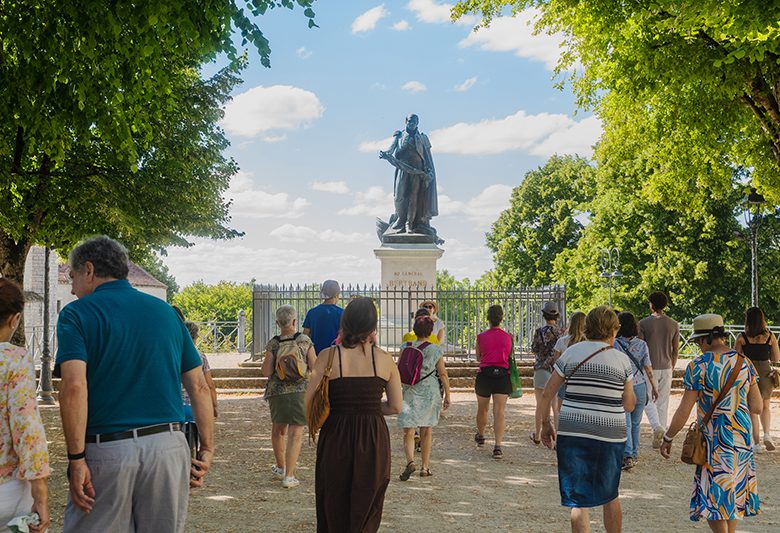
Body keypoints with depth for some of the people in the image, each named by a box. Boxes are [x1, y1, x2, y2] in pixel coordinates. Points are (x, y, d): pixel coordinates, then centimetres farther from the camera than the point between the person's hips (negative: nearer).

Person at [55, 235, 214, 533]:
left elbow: (74, 387, -16)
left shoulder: (77, 314, -1)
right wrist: (207, 449, 11)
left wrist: (76, 459, -13)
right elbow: (199, 386, 8)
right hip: (170, 447, 4)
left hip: (107, 452, -4)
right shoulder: (165, 311, 12)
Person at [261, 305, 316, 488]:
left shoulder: (273, 344, -3)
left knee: (278, 430, 21)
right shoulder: (305, 341, -4)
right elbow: (315, 367, -3)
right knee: (295, 434, -1)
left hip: (277, 391, 2)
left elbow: (266, 372, -6)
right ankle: (289, 476, -7)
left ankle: (281, 467, 36)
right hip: (300, 391, -2)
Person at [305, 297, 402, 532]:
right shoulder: (385, 359, -4)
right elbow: (396, 407, 1)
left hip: (335, 438, -1)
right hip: (374, 439, 1)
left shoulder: (328, 357, -8)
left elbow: (308, 403, -9)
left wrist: (339, 407, 9)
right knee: (366, 514, 15)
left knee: (333, 513, 15)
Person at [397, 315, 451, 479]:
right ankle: (425, 467, 18)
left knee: (408, 431, 0)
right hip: (430, 393, 0)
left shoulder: (405, 348, -1)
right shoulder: (436, 350, -5)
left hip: (409, 393, 0)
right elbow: (443, 374, -3)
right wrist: (447, 395, 5)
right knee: (427, 430, 14)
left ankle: (410, 461, -23)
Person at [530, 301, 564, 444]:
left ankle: (537, 436, 24)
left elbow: (534, 349, 1)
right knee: (557, 407, 5)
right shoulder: (561, 332, -3)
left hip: (542, 370, -2)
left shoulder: (540, 332, -10)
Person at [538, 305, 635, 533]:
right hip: (610, 436, 0)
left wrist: (545, 424, 13)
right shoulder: (621, 359, 0)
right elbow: (629, 405, 6)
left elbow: (547, 394, 1)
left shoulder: (571, 353, 1)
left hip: (572, 434, 0)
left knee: (578, 500, 6)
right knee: (610, 495, 21)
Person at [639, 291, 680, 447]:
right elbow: (676, 350, 7)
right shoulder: (674, 325, 1)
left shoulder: (644, 323, -10)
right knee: (663, 403, 10)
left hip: (649, 368, -3)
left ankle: (657, 426, -18)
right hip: (666, 368, 3)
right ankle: (658, 438, 13)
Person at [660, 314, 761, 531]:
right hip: (743, 438, 5)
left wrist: (668, 438, -1)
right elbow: (757, 407, 2)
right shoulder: (744, 362, 1)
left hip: (715, 439, -5)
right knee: (734, 490, 19)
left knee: (714, 497, 4)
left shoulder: (698, 366, -13)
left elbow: (684, 411, -13)